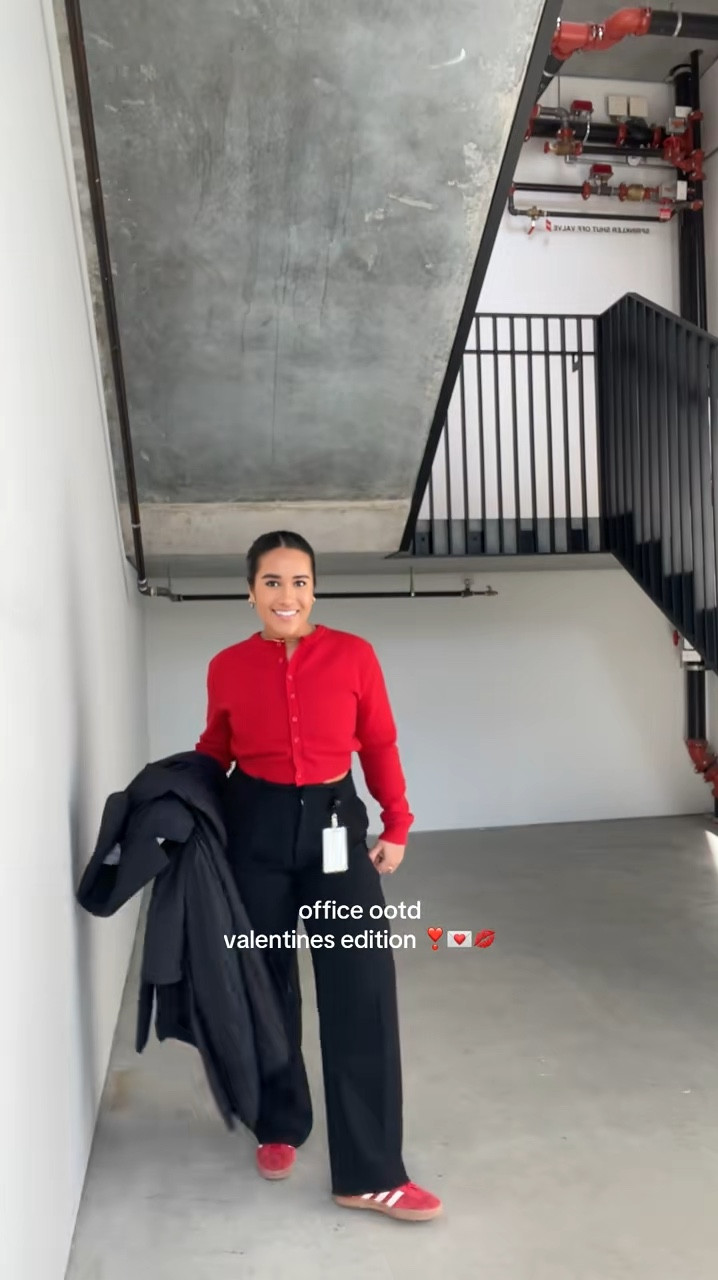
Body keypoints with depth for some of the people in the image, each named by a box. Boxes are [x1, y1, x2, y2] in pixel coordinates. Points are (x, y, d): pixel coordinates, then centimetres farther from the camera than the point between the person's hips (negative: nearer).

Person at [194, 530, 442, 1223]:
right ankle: (279, 1126, 36)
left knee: (362, 987, -3)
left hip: (335, 822, 0)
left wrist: (396, 825, 0)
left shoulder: (353, 654, -6)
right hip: (255, 827, 1)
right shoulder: (228, 667, -3)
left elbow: (380, 744, 2)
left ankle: (369, 1173, 9)